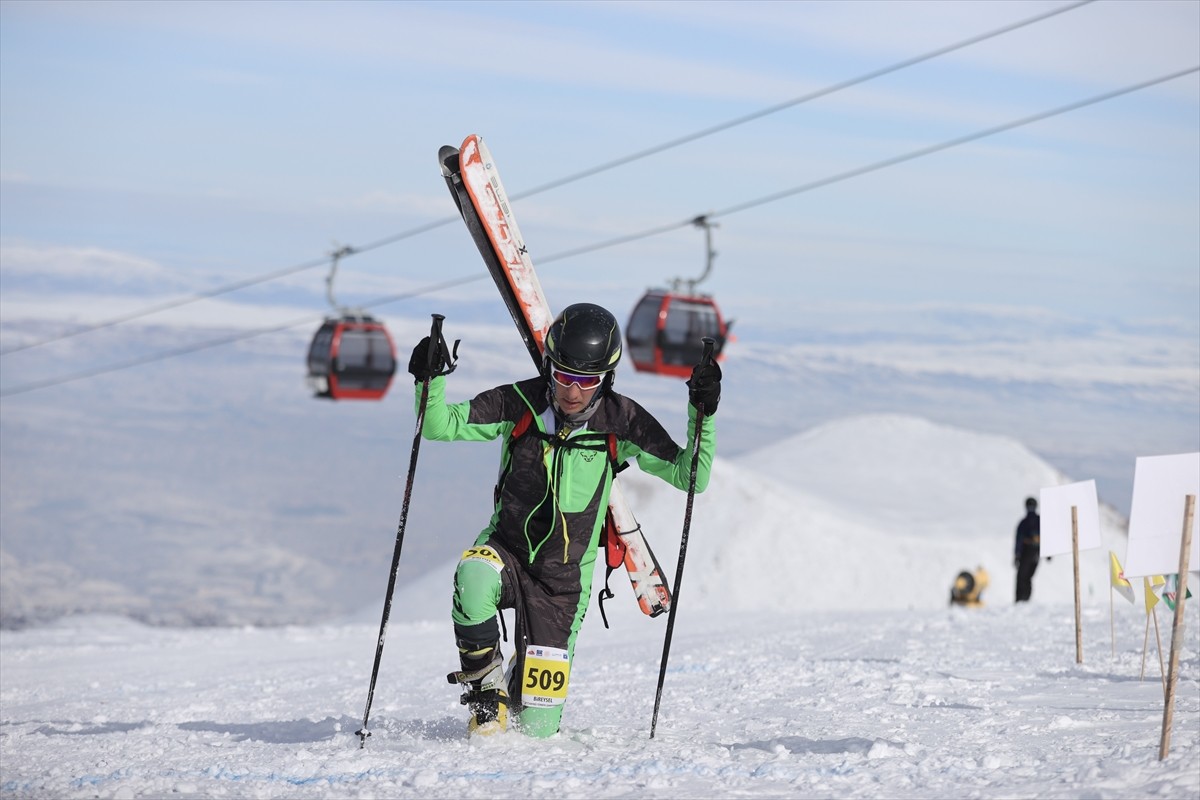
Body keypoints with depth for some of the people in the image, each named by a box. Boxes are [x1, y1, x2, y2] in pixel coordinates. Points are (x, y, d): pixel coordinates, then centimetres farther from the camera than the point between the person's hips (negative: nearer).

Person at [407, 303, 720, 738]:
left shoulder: (619, 422, -9)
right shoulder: (517, 405, -9)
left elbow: (689, 477, -8)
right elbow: (440, 425, -8)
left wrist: (703, 415, -22)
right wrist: (430, 380, -26)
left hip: (563, 578, 0)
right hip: (506, 550, 0)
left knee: (538, 726, -4)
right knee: (475, 576, -41)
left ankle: (520, 682, 36)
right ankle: (485, 685, -14)